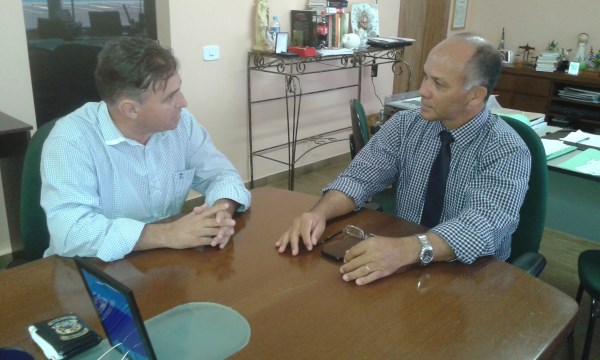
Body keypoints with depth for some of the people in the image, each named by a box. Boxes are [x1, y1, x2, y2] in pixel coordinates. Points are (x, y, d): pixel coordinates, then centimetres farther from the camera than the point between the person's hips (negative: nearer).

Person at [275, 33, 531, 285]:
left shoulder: (507, 151, -14)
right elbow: (361, 176, -8)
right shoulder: (405, 124, -2)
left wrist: (407, 250, -43)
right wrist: (319, 213, -28)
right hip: (401, 268, 3)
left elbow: (484, 225, -28)